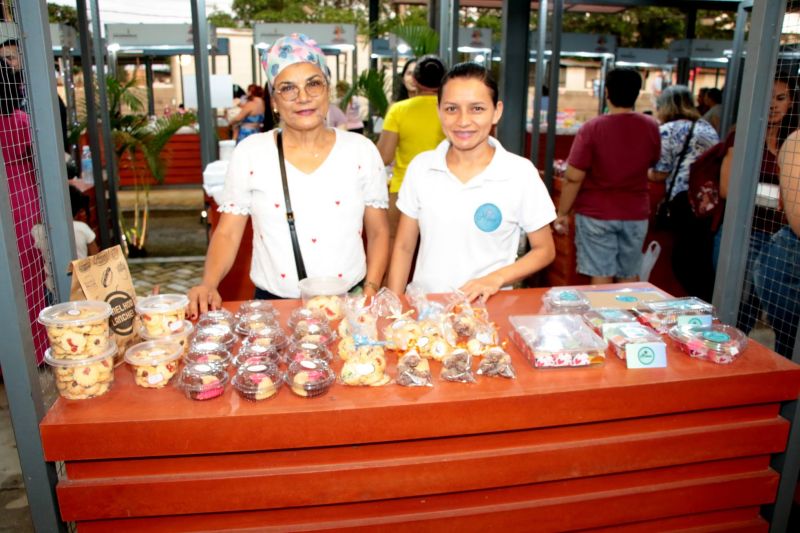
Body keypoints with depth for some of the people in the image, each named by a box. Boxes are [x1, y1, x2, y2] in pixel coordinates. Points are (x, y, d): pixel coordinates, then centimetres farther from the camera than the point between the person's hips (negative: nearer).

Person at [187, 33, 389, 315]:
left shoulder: (361, 150, 4)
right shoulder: (249, 153, 2)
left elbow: (378, 232, 9)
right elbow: (227, 234, 4)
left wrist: (371, 289, -4)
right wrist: (208, 285, -12)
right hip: (273, 303, 0)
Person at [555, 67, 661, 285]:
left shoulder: (592, 128, -14)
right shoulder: (651, 127, -2)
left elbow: (573, 177, -14)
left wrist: (562, 213, -5)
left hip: (596, 214, -3)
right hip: (636, 214, 4)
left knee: (601, 278, 2)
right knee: (628, 278, 14)